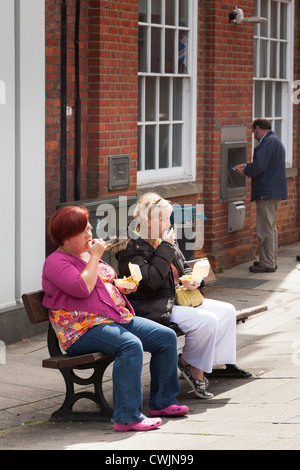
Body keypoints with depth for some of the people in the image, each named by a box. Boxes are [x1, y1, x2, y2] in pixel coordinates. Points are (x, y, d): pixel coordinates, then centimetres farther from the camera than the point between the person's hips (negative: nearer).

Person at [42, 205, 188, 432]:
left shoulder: (88, 253, 21)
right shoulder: (56, 262, -7)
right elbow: (82, 288, -22)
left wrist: (122, 286, 11)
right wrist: (95, 257, -12)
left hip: (118, 317, 9)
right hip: (84, 329, -9)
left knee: (167, 337, -3)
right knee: (131, 345, -35)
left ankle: (162, 401, 7)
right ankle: (127, 417, -35)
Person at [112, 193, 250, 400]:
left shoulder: (168, 240, 13)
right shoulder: (131, 248, -13)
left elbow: (184, 267, 27)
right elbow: (151, 280, -25)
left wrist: (190, 279, 2)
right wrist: (165, 248, -19)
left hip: (178, 299, 10)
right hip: (154, 308, -10)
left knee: (227, 311, -1)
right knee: (207, 321, -26)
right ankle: (191, 365, -3)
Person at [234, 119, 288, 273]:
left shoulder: (268, 143, -16)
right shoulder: (276, 141, 18)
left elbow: (259, 167, -23)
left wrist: (245, 171, -6)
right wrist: (246, 166, 20)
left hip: (267, 193, -11)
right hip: (275, 191, 11)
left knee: (265, 229, -7)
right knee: (271, 228, 17)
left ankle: (267, 264, -5)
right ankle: (271, 261, 24)